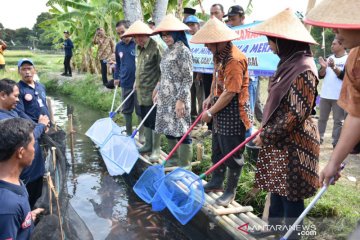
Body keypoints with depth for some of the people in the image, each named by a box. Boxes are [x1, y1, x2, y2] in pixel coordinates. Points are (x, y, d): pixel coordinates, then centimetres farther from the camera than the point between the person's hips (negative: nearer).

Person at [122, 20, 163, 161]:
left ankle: (156, 149, 11)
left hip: (152, 92, -8)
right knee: (145, 119, 17)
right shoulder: (138, 47, 10)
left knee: (154, 120, 0)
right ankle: (148, 144, 30)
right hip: (141, 91, 8)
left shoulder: (156, 47, -16)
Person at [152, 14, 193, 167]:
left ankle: (185, 166, 8)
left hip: (177, 99, -9)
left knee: (181, 132, -2)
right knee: (168, 130, 15)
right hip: (165, 98, 9)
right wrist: (158, 92, 21)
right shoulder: (167, 51, 13)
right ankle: (174, 160, 30)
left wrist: (181, 100, -20)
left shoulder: (183, 51, -12)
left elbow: (188, 79, -15)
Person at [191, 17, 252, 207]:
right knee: (217, 150, 20)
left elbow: (230, 93, -26)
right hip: (220, 110, 10)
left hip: (233, 113, -10)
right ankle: (216, 182, 38)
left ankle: (231, 191, 21)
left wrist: (210, 112, -18)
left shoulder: (235, 59, -25)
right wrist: (210, 98, 10)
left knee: (232, 154, 4)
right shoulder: (219, 55, 6)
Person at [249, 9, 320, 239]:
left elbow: (296, 114, -22)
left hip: (293, 143, -9)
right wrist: (266, 130, 16)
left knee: (291, 192, 6)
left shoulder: (303, 69, -22)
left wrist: (266, 135, -14)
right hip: (279, 138, 9)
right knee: (277, 186, 21)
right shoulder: (288, 63, 8)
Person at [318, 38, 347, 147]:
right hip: (325, 94, 5)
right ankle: (319, 138, 20)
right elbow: (321, 75, 8)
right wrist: (323, 67, -12)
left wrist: (334, 67, -28)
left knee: (338, 120, 1)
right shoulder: (329, 58, 13)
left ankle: (336, 143, 6)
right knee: (322, 118, 12)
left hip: (339, 96, -5)